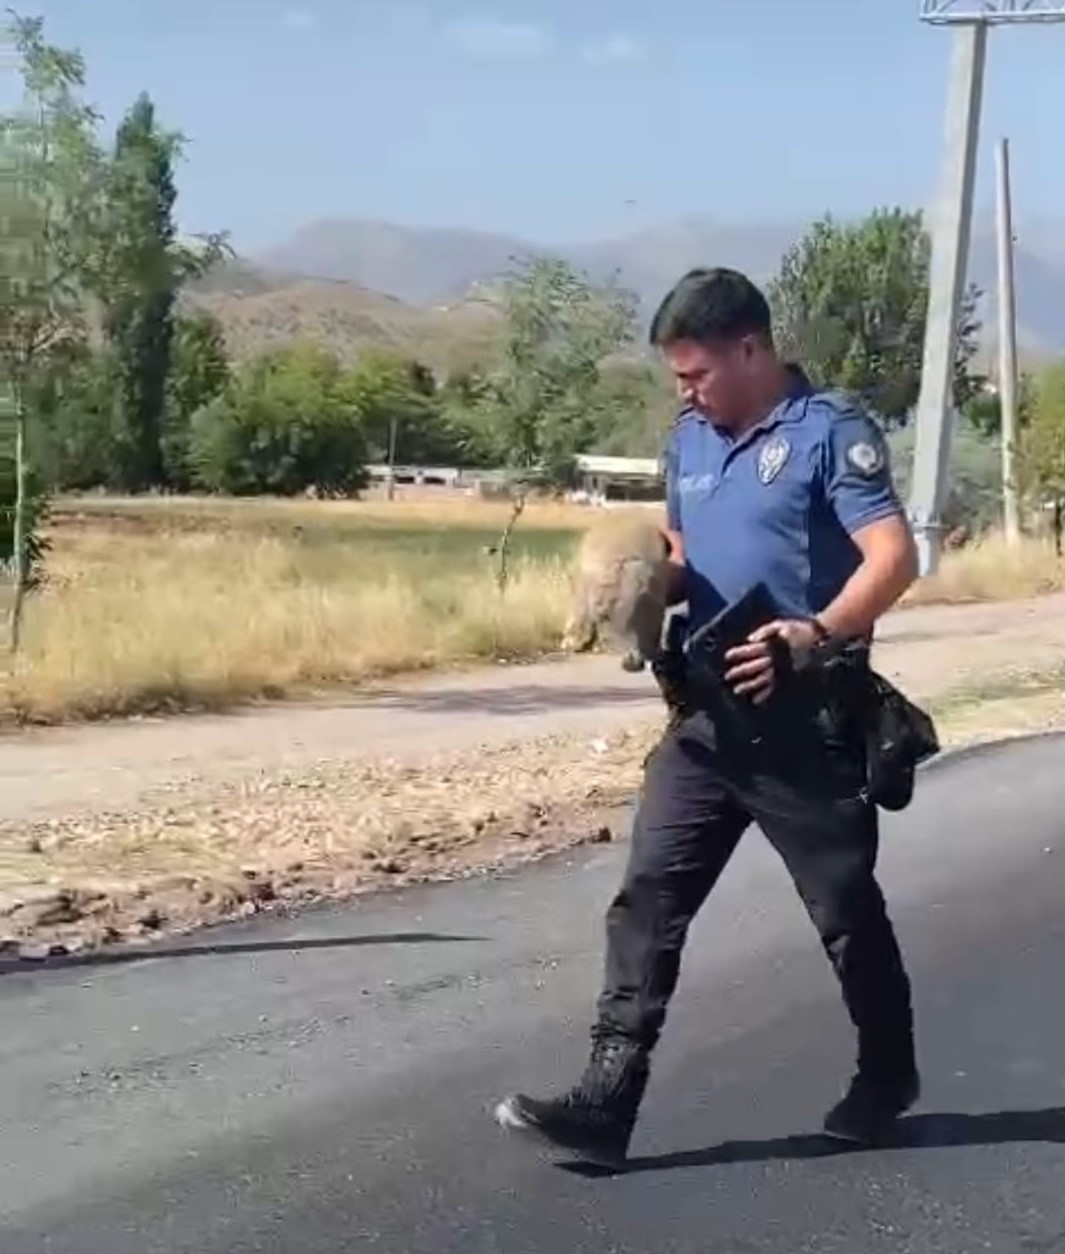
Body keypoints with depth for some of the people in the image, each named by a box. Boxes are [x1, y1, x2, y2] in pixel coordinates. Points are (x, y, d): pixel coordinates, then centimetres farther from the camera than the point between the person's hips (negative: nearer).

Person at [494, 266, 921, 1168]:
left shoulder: (831, 432, -11)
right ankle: (606, 1101, -2)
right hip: (706, 713, 7)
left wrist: (813, 636, -32)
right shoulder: (691, 440, 12)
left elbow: (896, 558, -18)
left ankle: (887, 1075, 31)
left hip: (805, 720, -6)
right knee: (649, 895, -2)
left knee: (845, 906, 9)